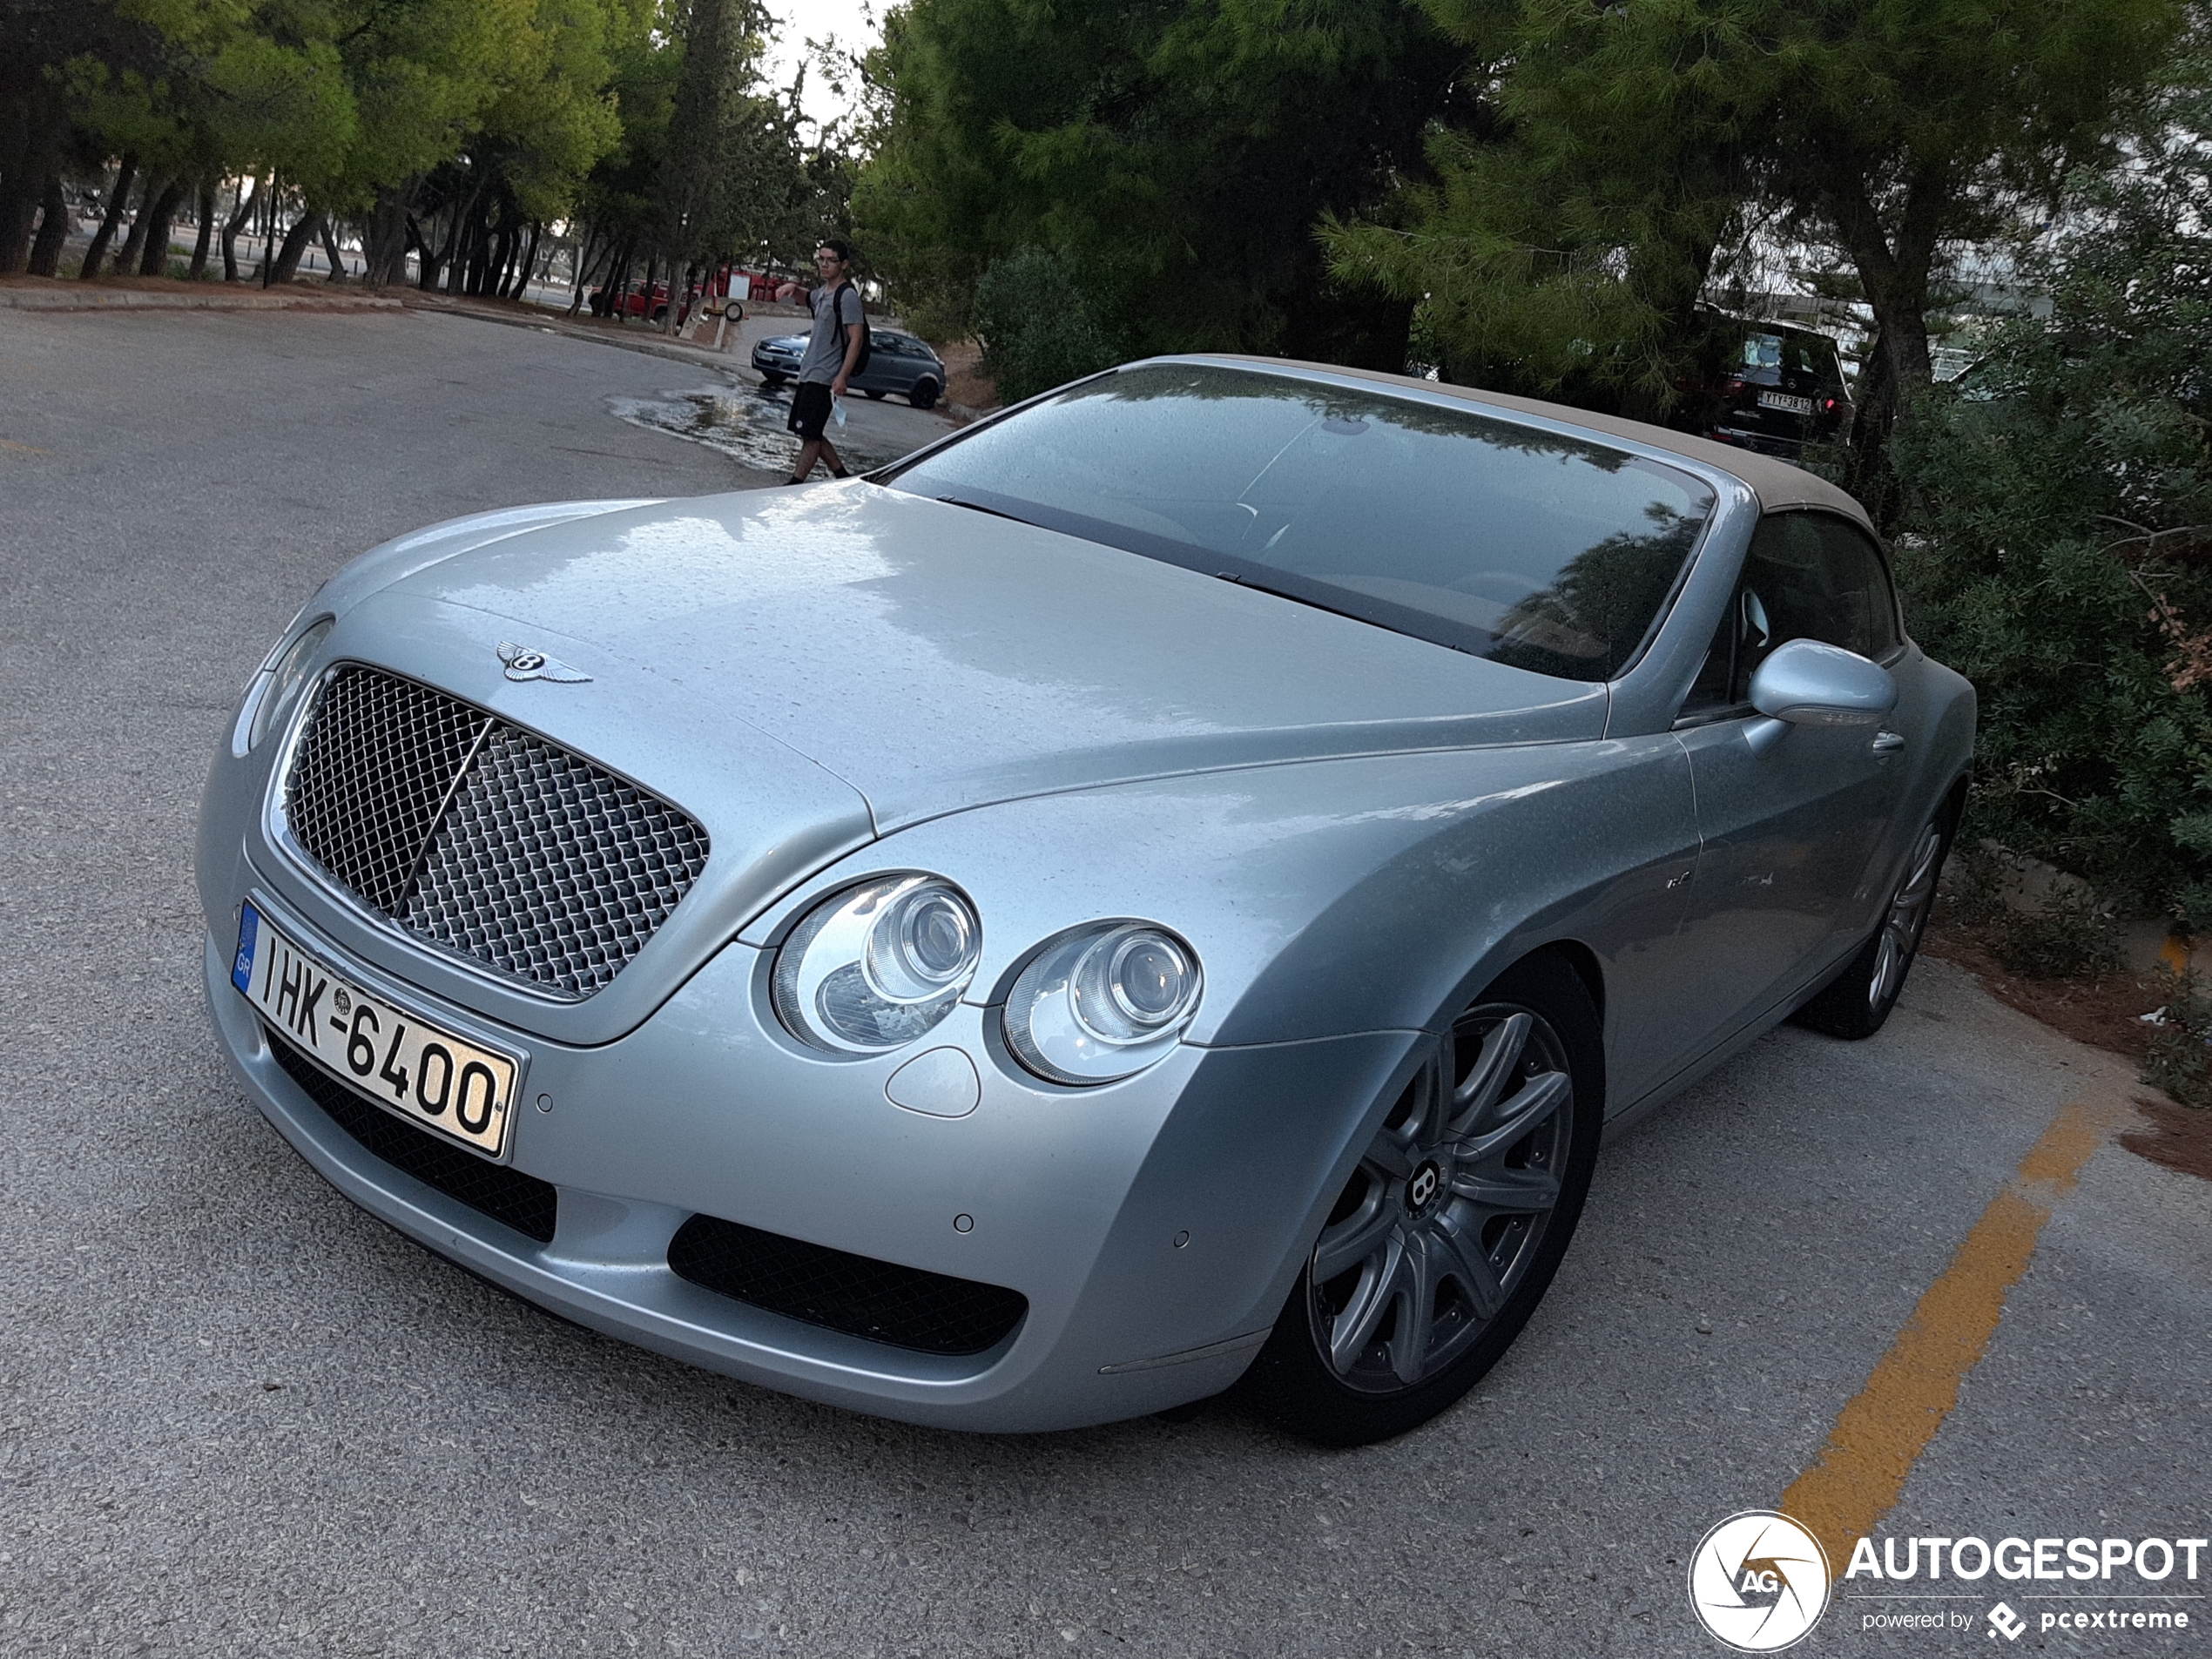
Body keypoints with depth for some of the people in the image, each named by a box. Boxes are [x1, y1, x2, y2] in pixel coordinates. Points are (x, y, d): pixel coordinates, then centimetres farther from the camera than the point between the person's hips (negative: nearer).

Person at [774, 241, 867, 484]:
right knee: (810, 433, 13)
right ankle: (843, 477, 21)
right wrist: (793, 288, 17)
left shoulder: (848, 295, -13)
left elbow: (856, 338, -19)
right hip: (808, 373, 10)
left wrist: (842, 377, -26)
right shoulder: (823, 291, 14)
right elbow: (810, 300, 40)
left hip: (825, 377, -10)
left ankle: (796, 483, -5)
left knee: (811, 434, -8)